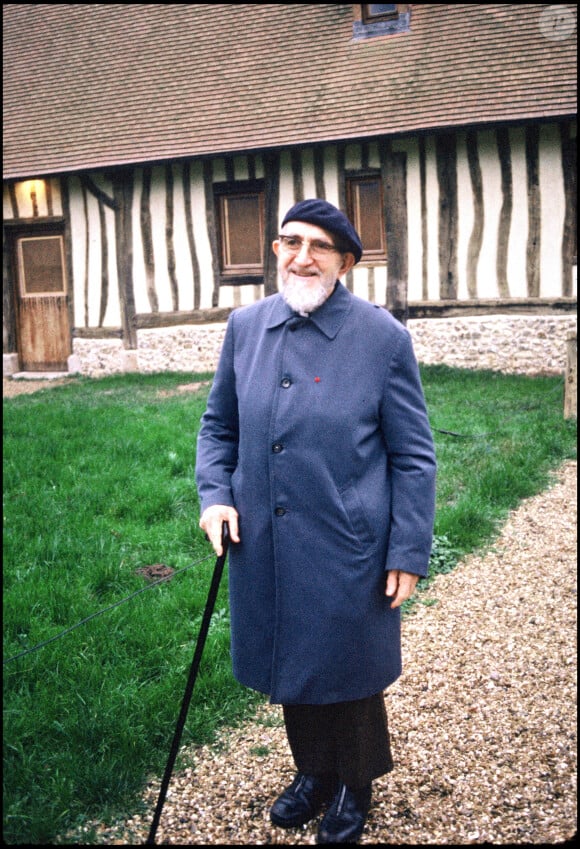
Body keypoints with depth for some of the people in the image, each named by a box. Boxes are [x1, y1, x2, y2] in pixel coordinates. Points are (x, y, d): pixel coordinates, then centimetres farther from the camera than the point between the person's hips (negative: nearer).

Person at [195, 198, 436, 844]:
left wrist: (409, 553, -8)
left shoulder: (383, 337, -11)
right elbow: (218, 424, 12)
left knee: (348, 670, 14)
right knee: (291, 666, 20)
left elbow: (413, 457, -7)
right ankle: (313, 771, 47)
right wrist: (214, 493, -4)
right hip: (264, 547, 4)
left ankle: (355, 785, 42)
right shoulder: (246, 326, 1)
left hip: (348, 550, -4)